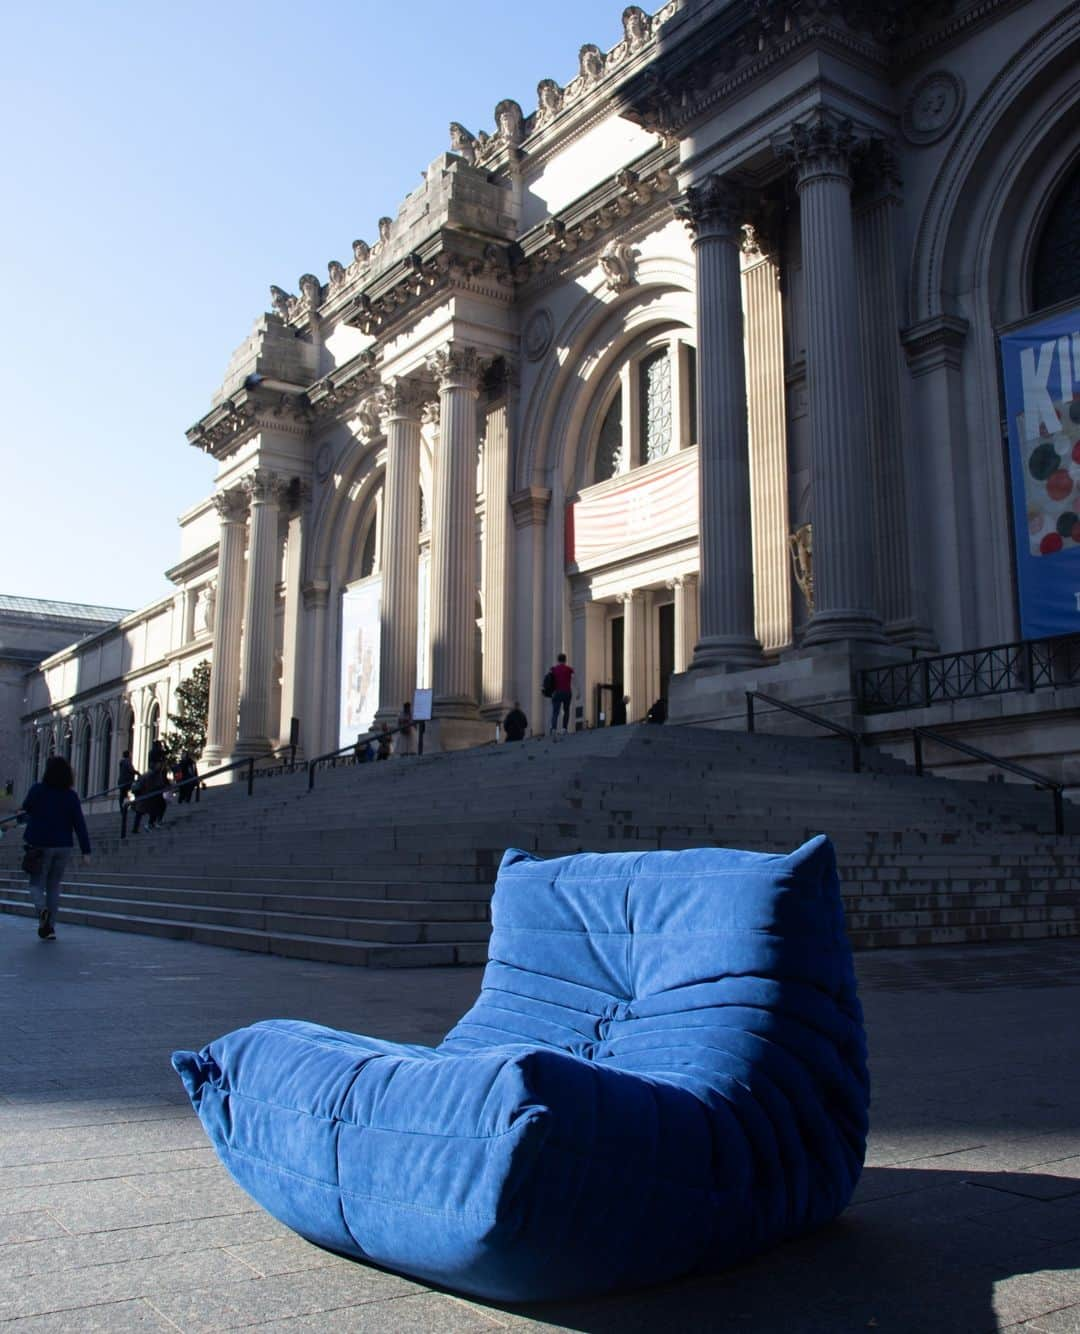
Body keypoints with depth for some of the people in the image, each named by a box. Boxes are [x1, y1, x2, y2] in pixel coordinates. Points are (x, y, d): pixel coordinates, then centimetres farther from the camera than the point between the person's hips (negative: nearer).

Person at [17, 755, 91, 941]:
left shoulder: (37, 790, -8)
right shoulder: (71, 796, -4)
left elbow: (24, 811, 8)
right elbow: (80, 825, -7)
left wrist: (23, 816, 33)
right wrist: (86, 851, -6)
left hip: (40, 845, -2)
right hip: (63, 847, 2)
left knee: (37, 883, 8)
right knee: (54, 885, 13)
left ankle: (42, 909, -22)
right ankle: (50, 928, 11)